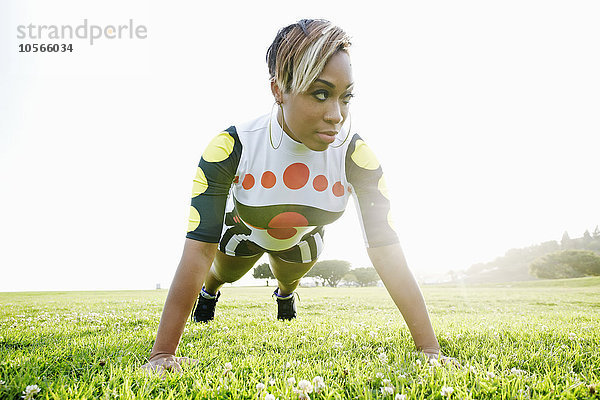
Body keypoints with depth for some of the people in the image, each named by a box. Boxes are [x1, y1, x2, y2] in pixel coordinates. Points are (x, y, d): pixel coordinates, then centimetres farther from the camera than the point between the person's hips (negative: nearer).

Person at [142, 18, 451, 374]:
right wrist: (163, 353, -41)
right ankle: (209, 292, 65)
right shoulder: (232, 147, -40)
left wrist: (429, 349, -36)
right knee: (224, 274, 25)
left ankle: (285, 293, 70)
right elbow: (199, 249, -41)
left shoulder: (355, 155, -36)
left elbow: (388, 253, -34)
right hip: (243, 230, -1)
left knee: (290, 277, 29)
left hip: (303, 238, 2)